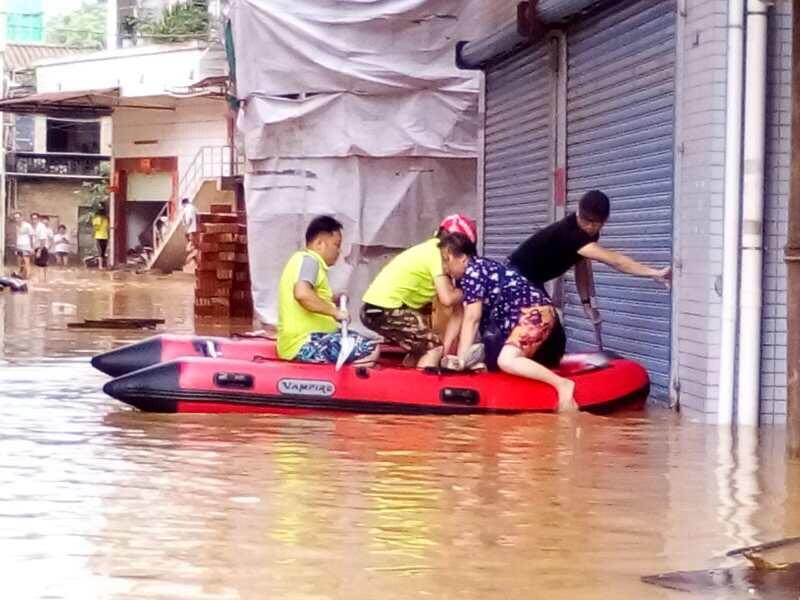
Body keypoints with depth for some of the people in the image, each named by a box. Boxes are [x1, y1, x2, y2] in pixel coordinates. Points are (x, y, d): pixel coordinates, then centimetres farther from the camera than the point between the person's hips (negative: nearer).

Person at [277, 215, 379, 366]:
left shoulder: (302, 260, 20)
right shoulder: (308, 260, -10)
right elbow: (302, 294, -29)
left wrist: (331, 301, 16)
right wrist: (335, 311, -20)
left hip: (302, 340, 10)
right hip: (304, 344, -10)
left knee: (362, 340, 21)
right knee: (371, 350, -17)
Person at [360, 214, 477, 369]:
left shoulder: (431, 248, 17)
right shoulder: (437, 252, -9)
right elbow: (447, 298, -15)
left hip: (375, 307, 9)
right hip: (384, 310, -9)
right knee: (434, 347, -5)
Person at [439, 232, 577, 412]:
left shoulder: (473, 272, -14)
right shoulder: (465, 277, 15)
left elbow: (472, 319, -18)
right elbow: (460, 316, 14)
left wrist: (461, 359, -20)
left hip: (533, 313, -11)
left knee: (506, 361, -30)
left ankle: (562, 384, -34)